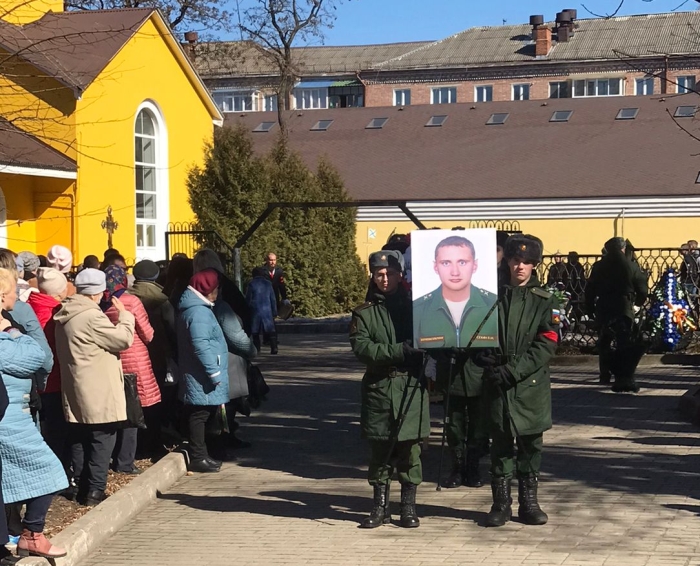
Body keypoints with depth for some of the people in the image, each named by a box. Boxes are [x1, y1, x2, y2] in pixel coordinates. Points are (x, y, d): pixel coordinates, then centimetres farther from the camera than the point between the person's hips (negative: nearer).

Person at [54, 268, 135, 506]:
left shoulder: (66, 314, 9)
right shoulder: (91, 316, -20)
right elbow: (123, 338, -16)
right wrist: (124, 315, -3)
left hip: (76, 392, 9)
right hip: (98, 394, -9)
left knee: (80, 441, 14)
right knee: (102, 441, -2)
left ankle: (80, 488, 19)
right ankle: (94, 490, -1)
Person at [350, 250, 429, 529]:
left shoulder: (414, 306, 9)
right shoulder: (364, 312, 5)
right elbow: (361, 347, -9)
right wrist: (398, 351, -18)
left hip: (411, 386, 0)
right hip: (378, 388, 0)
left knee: (410, 447, 1)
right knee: (379, 448, 5)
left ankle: (408, 506, 12)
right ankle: (380, 507, 16)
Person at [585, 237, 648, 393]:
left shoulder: (598, 266, 3)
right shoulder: (631, 266, -2)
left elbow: (590, 290, 2)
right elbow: (642, 290, 1)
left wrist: (589, 308, 8)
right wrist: (638, 303, 18)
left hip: (603, 309, 2)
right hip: (624, 309, -2)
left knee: (604, 342, 16)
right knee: (625, 344, -3)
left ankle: (605, 375, 21)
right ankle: (626, 378, -14)